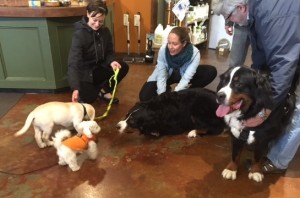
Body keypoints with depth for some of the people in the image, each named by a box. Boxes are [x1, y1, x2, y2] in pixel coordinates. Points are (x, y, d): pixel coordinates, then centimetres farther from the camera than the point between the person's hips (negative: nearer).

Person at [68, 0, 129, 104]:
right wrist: (75, 88, -43)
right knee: (88, 98, -29)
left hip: (98, 68, 6)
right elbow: (73, 63, -31)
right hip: (83, 74, -5)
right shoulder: (79, 34, -23)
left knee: (123, 67, -14)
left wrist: (111, 62, -22)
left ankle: (104, 91, 4)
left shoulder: (105, 31, -4)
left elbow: (109, 52, 5)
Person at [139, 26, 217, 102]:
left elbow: (186, 78, -33)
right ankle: (167, 90, 11)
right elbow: (161, 76, -25)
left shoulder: (194, 53, -32)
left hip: (183, 74, 1)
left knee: (211, 71, -23)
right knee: (144, 96, -20)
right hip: (167, 74, 0)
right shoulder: (163, 50, -30)